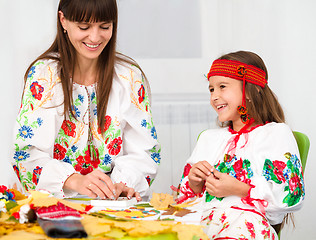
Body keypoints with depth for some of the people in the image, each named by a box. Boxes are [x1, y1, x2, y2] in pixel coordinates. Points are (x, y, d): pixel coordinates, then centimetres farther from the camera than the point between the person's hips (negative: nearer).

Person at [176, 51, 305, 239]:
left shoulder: (276, 133, 9)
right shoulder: (208, 137, 29)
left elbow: (292, 195, -3)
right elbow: (186, 197, 30)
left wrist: (238, 189, -10)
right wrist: (194, 183, 5)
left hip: (247, 223, -5)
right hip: (201, 221, 5)